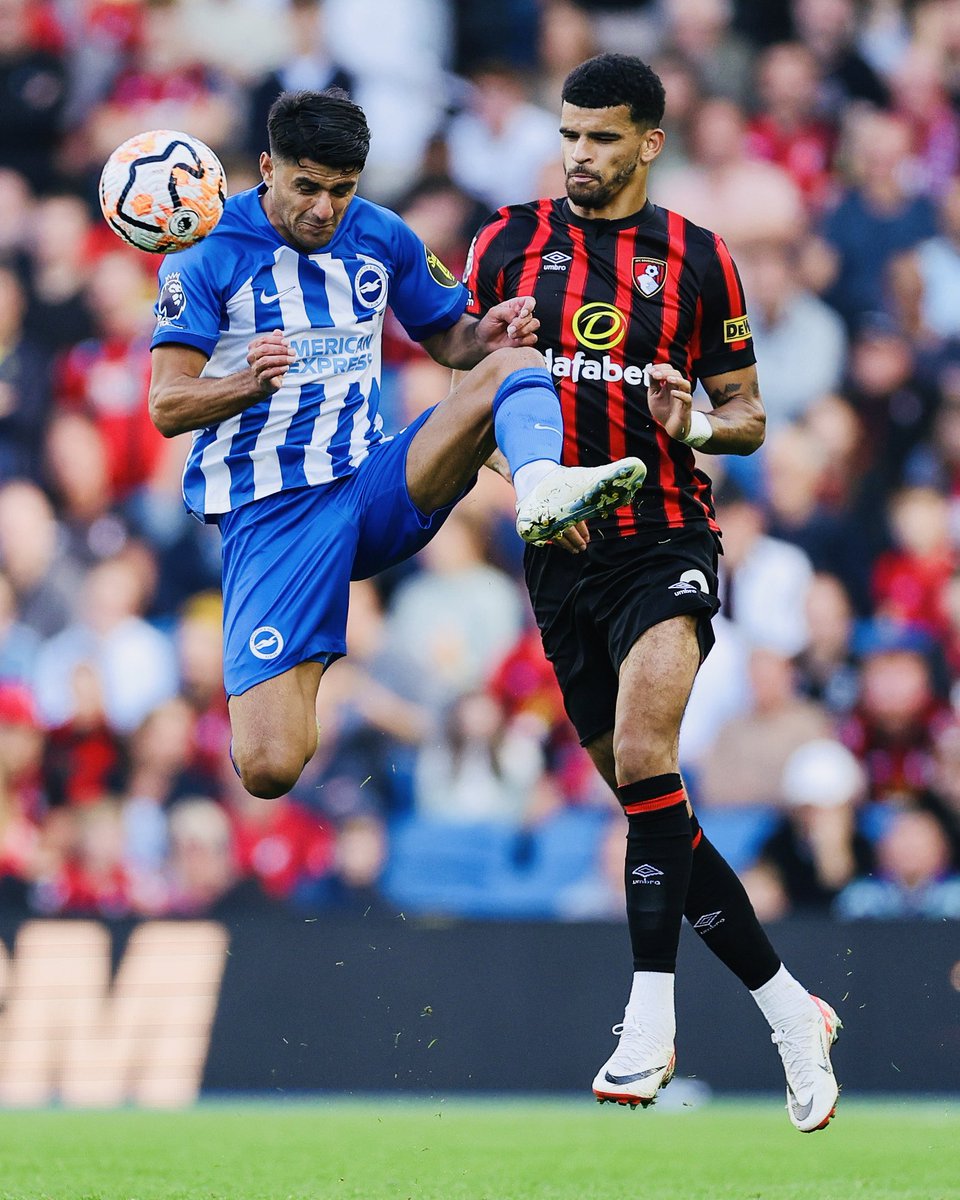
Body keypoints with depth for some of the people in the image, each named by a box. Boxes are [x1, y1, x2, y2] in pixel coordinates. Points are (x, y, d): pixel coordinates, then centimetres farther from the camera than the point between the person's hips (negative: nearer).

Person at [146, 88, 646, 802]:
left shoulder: (381, 237, 9)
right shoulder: (206, 258, -5)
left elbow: (447, 338, 21)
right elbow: (168, 407, -9)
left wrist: (486, 335, -4)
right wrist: (251, 381, -28)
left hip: (376, 485, 4)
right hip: (269, 515, -4)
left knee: (513, 363, -19)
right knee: (269, 770, -19)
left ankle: (544, 491, -50)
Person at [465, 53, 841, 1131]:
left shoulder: (698, 261, 4)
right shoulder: (509, 242, 7)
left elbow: (747, 415, 10)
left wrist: (696, 426, -13)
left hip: (667, 544, -3)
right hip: (563, 555, 3)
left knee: (642, 758, -25)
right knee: (645, 799, 4)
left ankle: (650, 1010, -22)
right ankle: (787, 1007, 14)